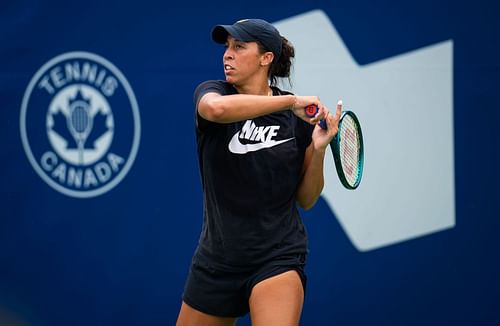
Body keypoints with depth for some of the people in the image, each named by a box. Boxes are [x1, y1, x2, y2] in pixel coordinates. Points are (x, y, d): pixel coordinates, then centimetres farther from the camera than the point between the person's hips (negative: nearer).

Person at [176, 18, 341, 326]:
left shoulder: (299, 116, 0)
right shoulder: (211, 91, -3)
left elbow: (306, 199, 5)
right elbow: (217, 108, -31)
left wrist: (319, 149, -11)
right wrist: (289, 101, -27)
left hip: (278, 257, -1)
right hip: (217, 260, 2)